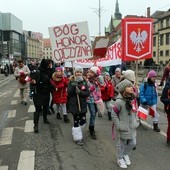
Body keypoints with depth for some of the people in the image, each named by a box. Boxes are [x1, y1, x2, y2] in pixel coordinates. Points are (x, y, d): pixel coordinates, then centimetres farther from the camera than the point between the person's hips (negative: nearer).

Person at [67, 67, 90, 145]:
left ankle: (78, 132, 35)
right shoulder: (71, 81, -2)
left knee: (83, 121, 4)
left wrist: (80, 92, -19)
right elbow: (69, 93, -9)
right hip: (74, 105, -2)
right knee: (76, 121, 1)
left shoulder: (84, 81, 3)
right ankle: (78, 138, 13)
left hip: (83, 104, 2)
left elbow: (88, 93, -3)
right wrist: (73, 86, -25)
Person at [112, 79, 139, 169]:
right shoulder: (119, 101, -24)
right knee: (122, 144, 12)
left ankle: (125, 154, 45)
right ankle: (120, 159, 36)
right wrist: (118, 126, -16)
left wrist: (136, 121, 9)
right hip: (123, 128, -6)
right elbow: (114, 114, -17)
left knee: (132, 143, 17)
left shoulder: (132, 99, -1)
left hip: (132, 127, 6)